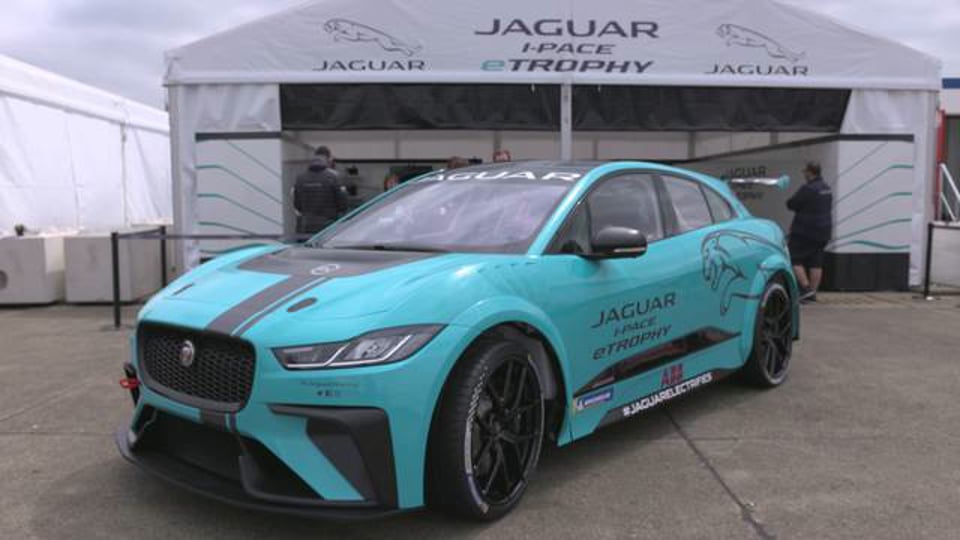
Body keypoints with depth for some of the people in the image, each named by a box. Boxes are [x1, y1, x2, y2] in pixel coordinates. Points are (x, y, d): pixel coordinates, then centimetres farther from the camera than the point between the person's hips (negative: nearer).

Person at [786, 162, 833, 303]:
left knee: (794, 259, -1)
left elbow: (791, 204, -15)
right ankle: (813, 293, 11)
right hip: (823, 231, 9)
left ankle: (805, 287, -11)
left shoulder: (808, 189, -17)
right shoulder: (826, 188, 14)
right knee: (816, 262, 9)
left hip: (806, 231, -9)